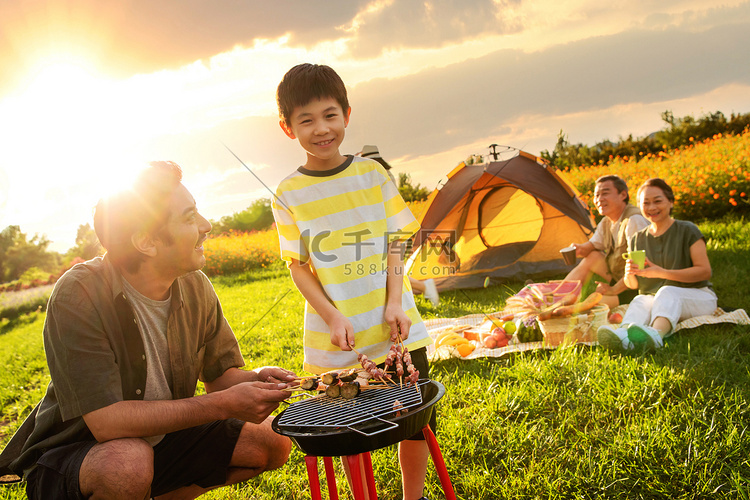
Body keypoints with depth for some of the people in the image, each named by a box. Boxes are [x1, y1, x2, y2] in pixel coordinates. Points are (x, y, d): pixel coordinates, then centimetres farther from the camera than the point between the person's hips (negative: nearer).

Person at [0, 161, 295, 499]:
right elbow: (106, 421, -32)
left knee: (273, 440, -6)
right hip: (71, 454, -6)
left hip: (160, 439, 6)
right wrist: (224, 404, -33)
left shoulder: (196, 287, -7)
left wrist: (255, 379, -20)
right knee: (128, 463, -38)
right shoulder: (79, 294, -26)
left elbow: (220, 374, 4)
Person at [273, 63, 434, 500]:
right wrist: (332, 317, -13)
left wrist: (394, 303, -10)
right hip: (336, 341, -1)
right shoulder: (288, 194, -2)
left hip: (395, 329, 1)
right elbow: (298, 266, -1)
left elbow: (395, 243, 3)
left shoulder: (372, 174, 2)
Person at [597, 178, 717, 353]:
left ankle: (656, 334, -69)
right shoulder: (637, 240, 10)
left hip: (697, 297, -3)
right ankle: (626, 334, -66)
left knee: (667, 292, -37)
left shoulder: (687, 231, -3)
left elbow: (705, 271, -10)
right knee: (639, 302, -31)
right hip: (655, 300, 3)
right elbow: (633, 285, 11)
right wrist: (629, 274, -16)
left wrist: (662, 273, -20)